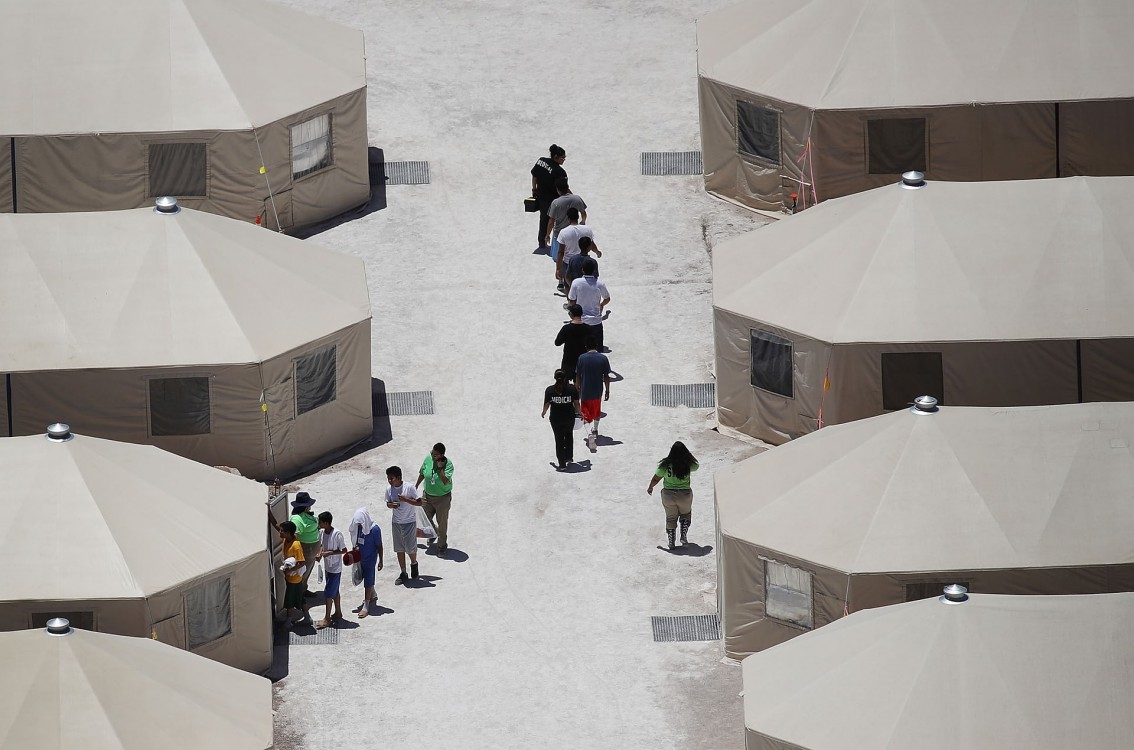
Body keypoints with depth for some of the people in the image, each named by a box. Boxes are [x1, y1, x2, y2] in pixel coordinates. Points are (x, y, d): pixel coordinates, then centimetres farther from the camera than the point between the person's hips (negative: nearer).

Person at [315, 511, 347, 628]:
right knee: (335, 592, 19)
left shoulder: (337, 534, -25)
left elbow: (344, 550, -18)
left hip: (335, 568, -8)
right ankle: (338, 613, 32)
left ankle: (327, 618, 4)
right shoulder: (322, 532, -1)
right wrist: (320, 553, -4)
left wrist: (330, 553, -24)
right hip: (327, 567, 8)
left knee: (328, 593, -4)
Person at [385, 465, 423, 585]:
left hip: (409, 522, -4)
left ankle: (414, 564, 35)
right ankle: (403, 574, 19)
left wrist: (405, 499, -26)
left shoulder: (409, 488, -17)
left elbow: (419, 502, -14)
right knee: (399, 549, 9)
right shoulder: (389, 490, -4)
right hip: (396, 522, 4)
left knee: (410, 548, 3)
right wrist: (391, 505, -14)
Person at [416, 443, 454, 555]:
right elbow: (422, 473, 7)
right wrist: (416, 486, 17)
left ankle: (442, 545, 27)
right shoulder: (428, 459, -10)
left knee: (442, 522, 7)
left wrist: (440, 468, -34)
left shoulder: (448, 464, -23)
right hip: (428, 496, 5)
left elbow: (445, 481, -31)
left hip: (443, 498, -5)